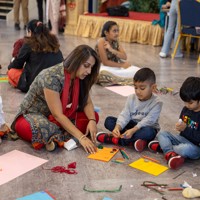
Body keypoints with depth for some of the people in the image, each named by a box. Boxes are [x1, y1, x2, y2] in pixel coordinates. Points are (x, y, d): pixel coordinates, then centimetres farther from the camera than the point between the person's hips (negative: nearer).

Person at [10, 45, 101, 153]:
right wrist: (81, 137, -36)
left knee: (94, 116, -14)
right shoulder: (51, 78, -29)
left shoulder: (80, 77, -7)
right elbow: (57, 114, -31)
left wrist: (92, 120, -24)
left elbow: (87, 102, -2)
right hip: (32, 114, -8)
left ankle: (53, 137, -23)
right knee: (43, 128, -44)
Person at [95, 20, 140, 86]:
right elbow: (105, 62, -21)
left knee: (137, 71, -12)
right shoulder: (101, 41, -18)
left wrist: (112, 50, -25)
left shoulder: (115, 42, 1)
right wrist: (122, 65, -17)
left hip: (115, 67, 5)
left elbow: (124, 57, -10)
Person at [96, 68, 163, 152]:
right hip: (131, 124, 4)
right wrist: (117, 127, -30)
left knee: (148, 132, -40)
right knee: (109, 121, -12)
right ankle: (134, 140, -30)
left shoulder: (156, 103, -15)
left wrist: (133, 130, -38)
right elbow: (124, 115, -10)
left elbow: (148, 121, -25)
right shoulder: (131, 98, -2)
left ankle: (113, 139, -34)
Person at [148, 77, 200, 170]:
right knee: (162, 134, 1)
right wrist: (180, 126, -5)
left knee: (186, 149, -39)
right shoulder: (186, 109, 2)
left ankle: (162, 147, -14)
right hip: (182, 138, 8)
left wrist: (186, 129, -24)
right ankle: (170, 153, -25)